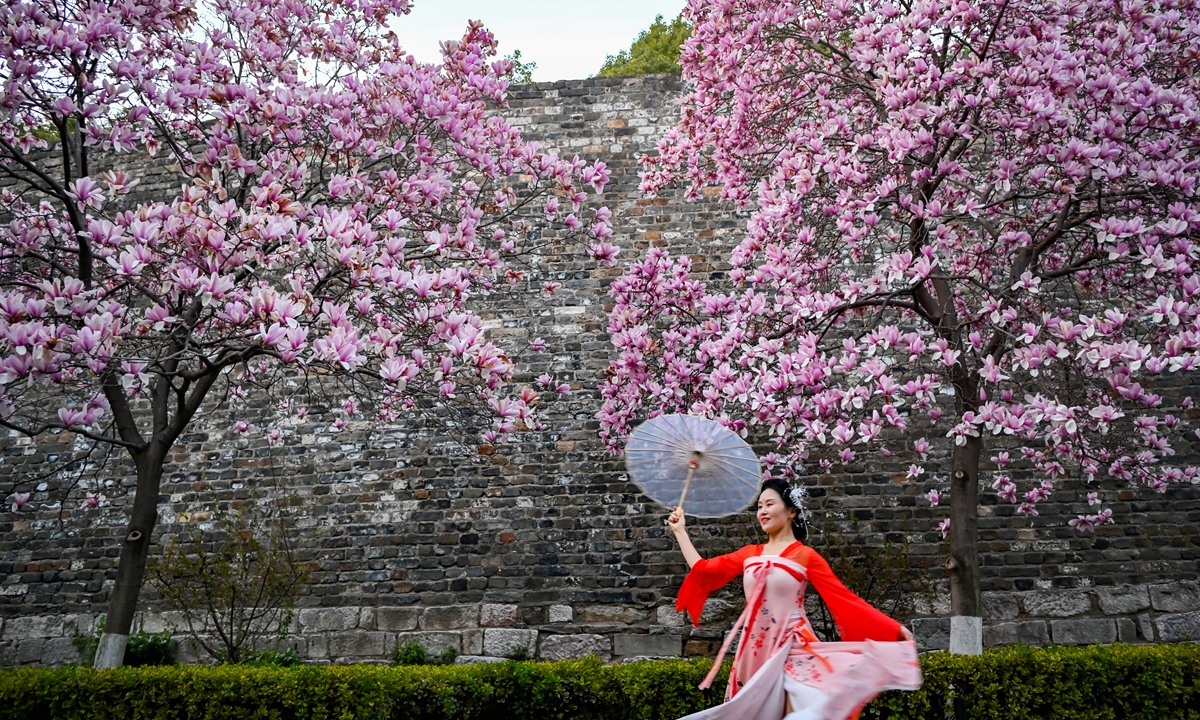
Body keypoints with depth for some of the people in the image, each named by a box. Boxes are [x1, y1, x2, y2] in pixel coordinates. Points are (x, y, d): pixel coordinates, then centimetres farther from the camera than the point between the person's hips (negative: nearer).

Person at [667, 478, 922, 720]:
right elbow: (702, 569, 13)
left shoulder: (805, 556, -4)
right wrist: (680, 530, 19)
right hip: (755, 649, 5)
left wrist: (893, 628, -13)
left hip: (792, 648, -5)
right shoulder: (750, 554, 9)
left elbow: (844, 597, -7)